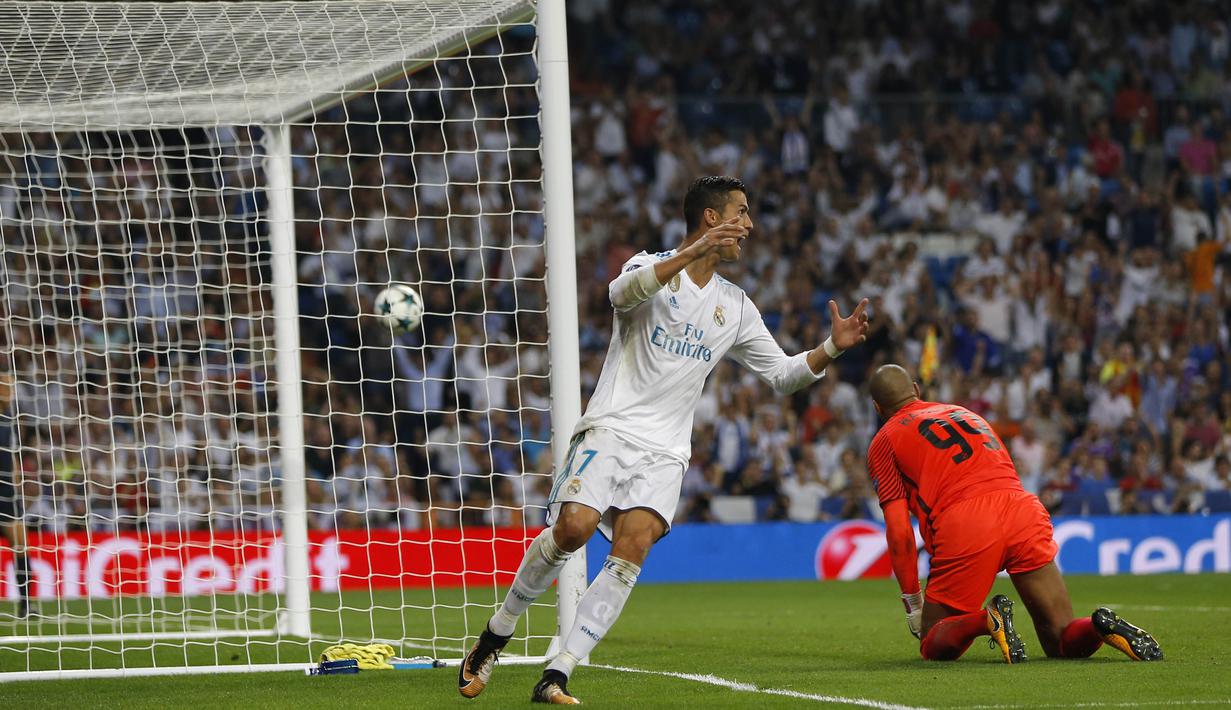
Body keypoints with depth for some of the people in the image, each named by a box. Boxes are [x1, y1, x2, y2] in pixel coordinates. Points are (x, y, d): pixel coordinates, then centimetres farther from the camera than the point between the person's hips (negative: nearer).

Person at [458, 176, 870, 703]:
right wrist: (691, 253, -36)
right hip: (611, 428, -4)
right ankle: (496, 634, -3)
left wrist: (831, 349, 2)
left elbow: (781, 374, 20)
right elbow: (623, 291, -24)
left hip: (665, 451, 4)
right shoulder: (652, 266, 1)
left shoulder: (735, 307, 17)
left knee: (632, 549, -19)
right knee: (574, 526, -24)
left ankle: (557, 675, -19)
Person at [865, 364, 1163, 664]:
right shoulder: (966, 414, 33)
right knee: (1061, 643, 12)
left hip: (963, 524, -4)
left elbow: (899, 532, 7)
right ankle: (1102, 626, -21)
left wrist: (913, 602, 13)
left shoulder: (884, 441, 16)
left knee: (934, 645, 10)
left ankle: (985, 621, -21)